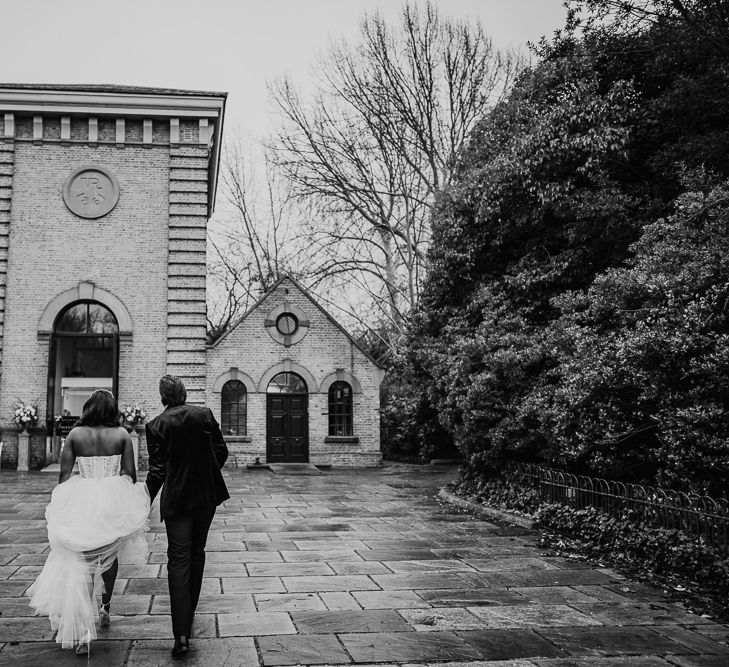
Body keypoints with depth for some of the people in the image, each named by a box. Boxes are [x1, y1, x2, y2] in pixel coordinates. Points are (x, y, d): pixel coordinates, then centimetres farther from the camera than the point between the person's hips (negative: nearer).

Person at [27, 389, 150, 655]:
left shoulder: (75, 434, -3)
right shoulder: (121, 434, -4)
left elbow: (64, 475, -1)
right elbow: (130, 474, -3)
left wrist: (61, 504, 10)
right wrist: (130, 503, 12)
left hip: (81, 502, -1)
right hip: (114, 501, 1)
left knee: (81, 563, 2)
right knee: (110, 557, 24)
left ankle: (82, 631, -7)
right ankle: (105, 609, 39)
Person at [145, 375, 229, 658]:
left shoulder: (156, 425, -8)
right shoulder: (205, 414, -2)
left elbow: (157, 470, -9)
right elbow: (221, 452, 0)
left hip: (177, 497, -3)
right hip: (208, 493, 3)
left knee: (178, 560, -3)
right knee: (197, 552, 19)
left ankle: (181, 633, -11)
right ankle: (189, 611, 32)